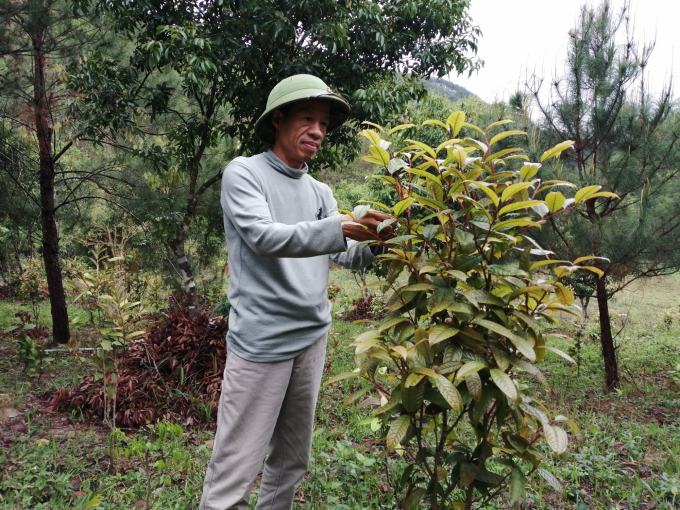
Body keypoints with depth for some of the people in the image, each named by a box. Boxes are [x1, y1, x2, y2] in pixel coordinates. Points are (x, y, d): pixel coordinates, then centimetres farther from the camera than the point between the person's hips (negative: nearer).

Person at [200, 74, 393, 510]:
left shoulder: (320, 192, 14)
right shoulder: (244, 173, -4)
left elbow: (347, 255, 5)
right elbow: (264, 237, -21)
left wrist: (376, 243, -16)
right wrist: (338, 228, -33)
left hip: (312, 338, 7)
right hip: (261, 341, -6)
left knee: (292, 461, 17)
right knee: (234, 473, -2)